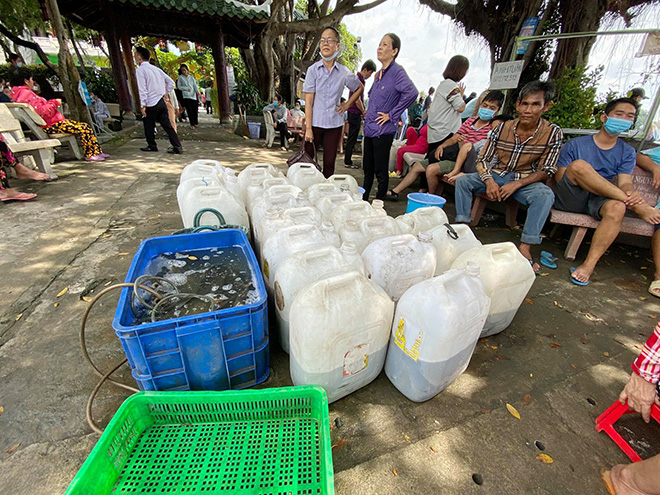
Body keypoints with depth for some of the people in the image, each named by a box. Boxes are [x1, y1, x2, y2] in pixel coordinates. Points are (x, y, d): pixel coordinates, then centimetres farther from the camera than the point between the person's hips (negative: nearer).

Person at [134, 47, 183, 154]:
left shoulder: (140, 70, -8)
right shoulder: (156, 68, 12)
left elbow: (142, 89, -15)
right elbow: (171, 83, 12)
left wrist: (143, 105, -13)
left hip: (151, 105, -6)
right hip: (161, 102, 6)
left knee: (149, 126, 10)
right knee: (167, 125, 3)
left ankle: (152, 146, 20)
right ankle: (178, 147, -4)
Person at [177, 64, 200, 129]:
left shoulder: (191, 77, 14)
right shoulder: (180, 77, 7)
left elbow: (195, 86, 6)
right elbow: (179, 86, 6)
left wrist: (198, 92, -11)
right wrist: (186, 88, -9)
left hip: (193, 95, 2)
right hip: (186, 96, -2)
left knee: (195, 110, -2)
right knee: (189, 111, -8)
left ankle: (196, 123, 14)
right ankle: (192, 124, -3)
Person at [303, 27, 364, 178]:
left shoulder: (344, 72, 5)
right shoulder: (313, 70, 0)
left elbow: (360, 88, 23)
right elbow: (308, 102, -4)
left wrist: (347, 105, 10)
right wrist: (308, 129, -11)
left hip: (334, 124, 2)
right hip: (315, 123, -1)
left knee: (329, 164, 5)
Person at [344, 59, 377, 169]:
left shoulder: (361, 80, 17)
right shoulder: (358, 80, -14)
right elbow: (357, 100, -18)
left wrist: (364, 109, 15)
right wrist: (363, 112, -7)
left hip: (355, 113, 10)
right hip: (354, 113, -10)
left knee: (352, 138, 12)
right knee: (352, 139, -6)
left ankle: (348, 161, 17)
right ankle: (348, 162, 0)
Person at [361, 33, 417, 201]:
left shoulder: (397, 71, -9)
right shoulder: (379, 73, 16)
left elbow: (411, 93, -25)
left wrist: (391, 115, -20)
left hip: (383, 130, -8)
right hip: (370, 128, 8)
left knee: (380, 171, 0)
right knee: (367, 168, 15)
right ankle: (363, 200, 28)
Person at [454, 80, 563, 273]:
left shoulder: (553, 133, -9)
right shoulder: (503, 128, -5)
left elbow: (546, 171, -9)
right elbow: (482, 160, -3)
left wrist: (516, 184, -25)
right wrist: (489, 181, -22)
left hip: (525, 181, -2)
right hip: (497, 176, 2)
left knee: (545, 195, -33)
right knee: (462, 180, -20)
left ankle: (525, 247, -32)